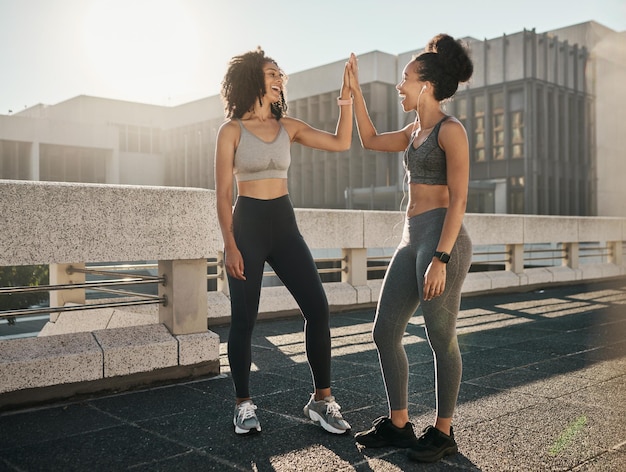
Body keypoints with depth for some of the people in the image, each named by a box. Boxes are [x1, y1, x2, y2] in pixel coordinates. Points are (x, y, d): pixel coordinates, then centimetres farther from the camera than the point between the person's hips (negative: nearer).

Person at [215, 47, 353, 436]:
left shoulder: (289, 127, 10)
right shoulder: (232, 130, -1)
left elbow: (341, 143, 5)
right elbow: (223, 194, -4)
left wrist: (346, 96, -2)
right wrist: (230, 246, -12)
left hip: (284, 225, 4)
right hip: (247, 225, -4)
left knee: (318, 309, -3)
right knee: (244, 320, 0)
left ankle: (322, 400, 9)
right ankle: (244, 405, 18)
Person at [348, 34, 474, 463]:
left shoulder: (450, 129, -8)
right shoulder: (416, 131, 17)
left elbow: (458, 199, -14)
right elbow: (371, 141, 29)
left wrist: (441, 259, -21)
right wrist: (355, 90, 25)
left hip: (442, 241, -9)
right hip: (413, 240, 9)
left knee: (441, 340, 2)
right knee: (385, 332, 9)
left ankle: (443, 433, 20)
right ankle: (398, 425, 22)